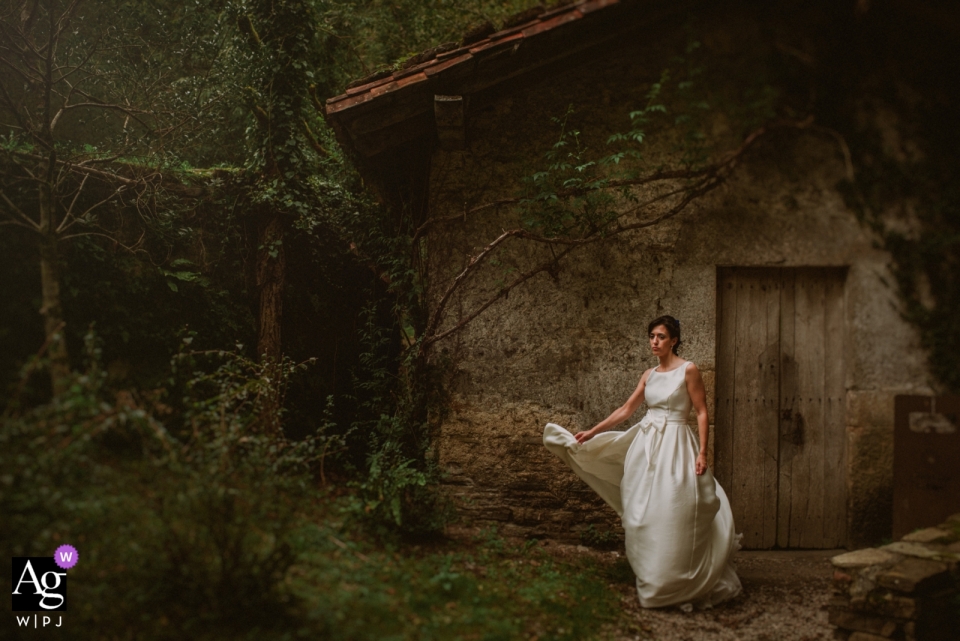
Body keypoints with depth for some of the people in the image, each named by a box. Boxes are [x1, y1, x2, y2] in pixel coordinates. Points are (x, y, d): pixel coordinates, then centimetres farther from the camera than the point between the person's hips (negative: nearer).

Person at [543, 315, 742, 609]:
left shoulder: (688, 370, -4)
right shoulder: (649, 375, 12)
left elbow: (702, 412, -6)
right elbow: (626, 409, 16)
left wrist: (702, 452, -15)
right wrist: (592, 432, 13)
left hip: (676, 446, -6)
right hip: (646, 444, 6)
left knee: (674, 516, -7)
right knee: (644, 515, 6)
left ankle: (677, 587, 5)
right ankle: (651, 581, 17)